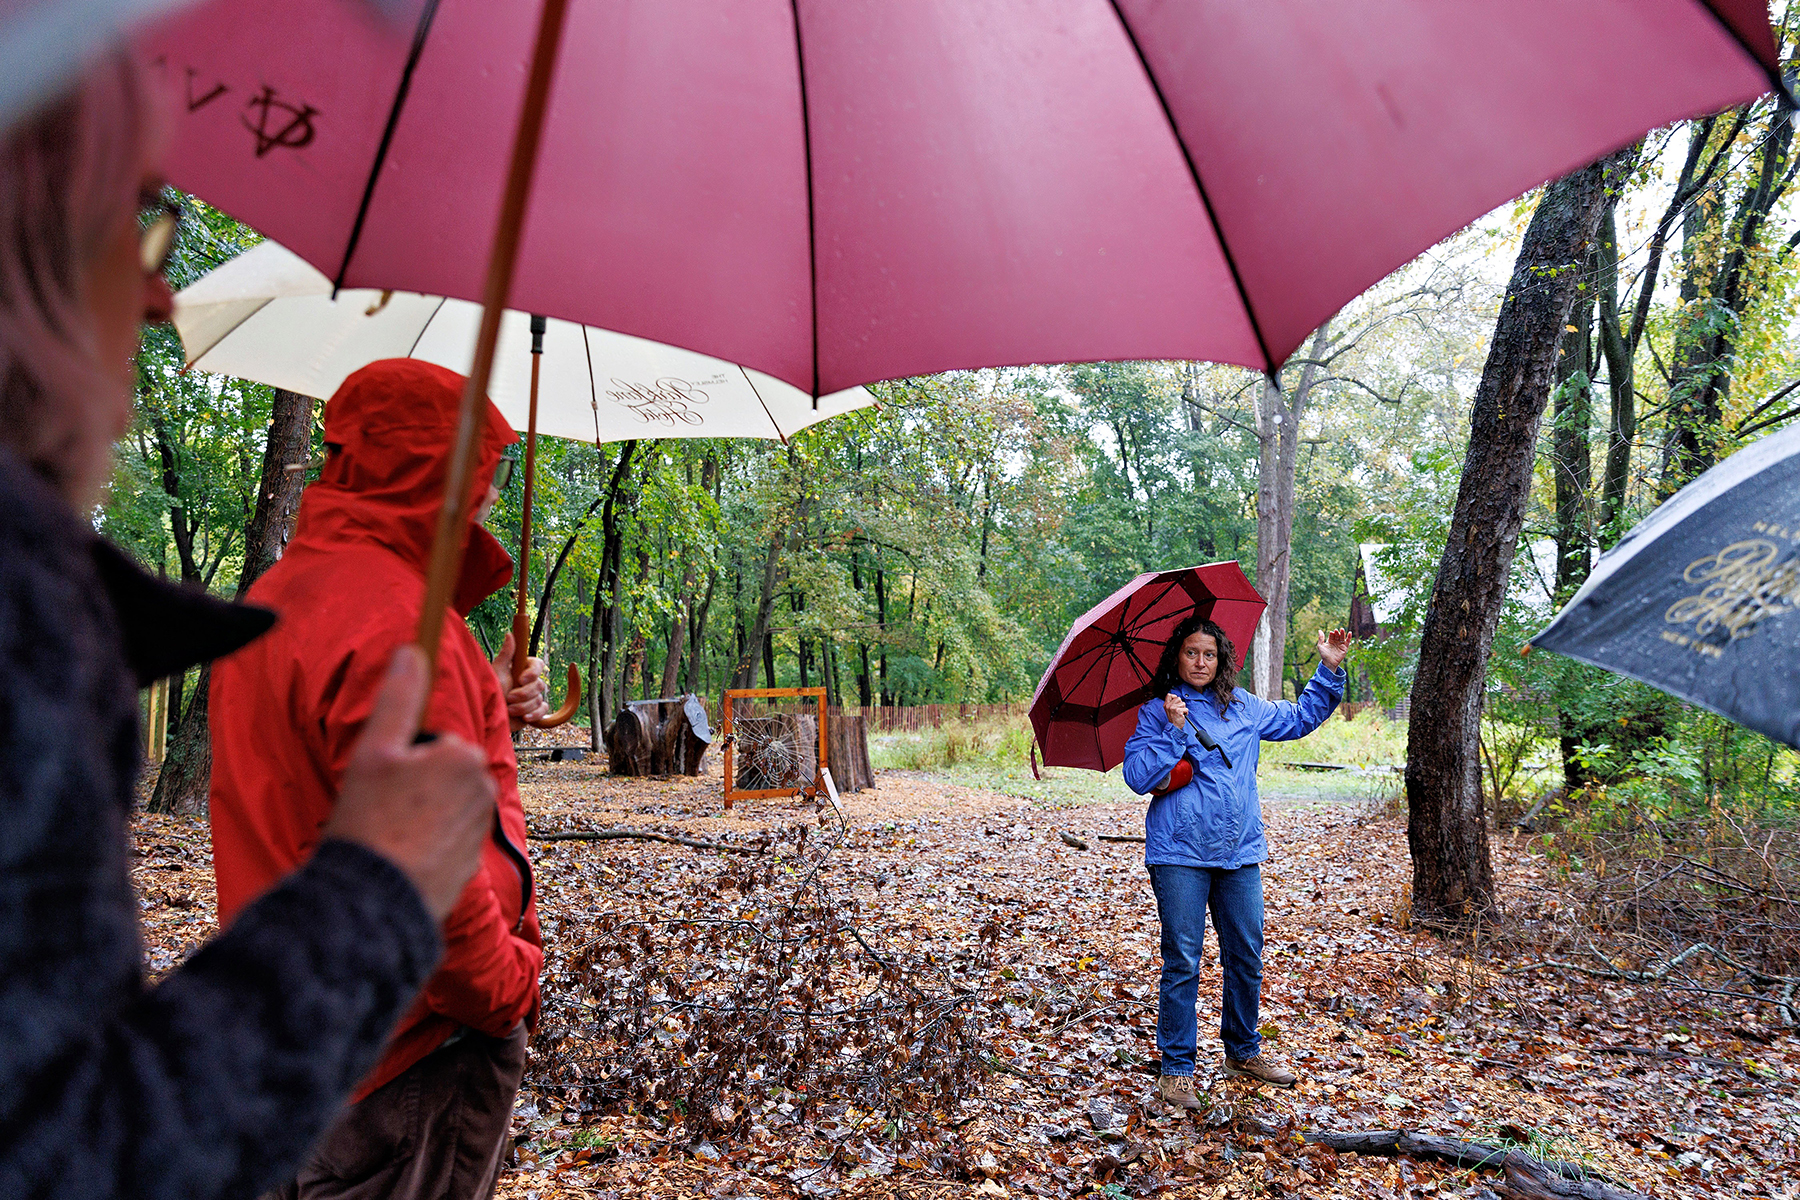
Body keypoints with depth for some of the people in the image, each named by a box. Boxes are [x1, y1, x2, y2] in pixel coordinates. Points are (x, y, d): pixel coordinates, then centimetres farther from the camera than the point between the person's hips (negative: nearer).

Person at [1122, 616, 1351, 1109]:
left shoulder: (1244, 708, 13)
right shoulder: (1157, 712, 0)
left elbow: (1301, 718, 26)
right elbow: (1137, 776, -9)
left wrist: (1329, 670, 18)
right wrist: (1174, 729, -16)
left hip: (1240, 853, 5)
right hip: (1180, 855, -5)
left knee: (1247, 958, 13)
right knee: (1182, 962, -2)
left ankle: (1243, 1050, 33)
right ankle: (1176, 1068, 10)